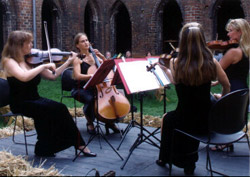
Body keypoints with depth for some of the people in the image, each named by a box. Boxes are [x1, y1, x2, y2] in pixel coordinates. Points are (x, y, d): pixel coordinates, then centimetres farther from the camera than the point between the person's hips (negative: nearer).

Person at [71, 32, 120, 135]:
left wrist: (101, 56, -7)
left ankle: (110, 122, 1)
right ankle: (90, 123, -7)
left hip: (93, 87, 5)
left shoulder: (93, 56, 12)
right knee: (90, 99, -35)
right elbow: (77, 76, -21)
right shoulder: (77, 59, -5)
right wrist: (92, 75, -37)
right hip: (80, 89, -5)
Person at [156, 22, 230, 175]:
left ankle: (165, 158, 46)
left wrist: (165, 69, 22)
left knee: (167, 118, 32)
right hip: (208, 122, 2)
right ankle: (189, 164, 42)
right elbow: (226, 86, 4)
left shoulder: (176, 63, -15)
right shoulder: (212, 63, -11)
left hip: (185, 121, -2)